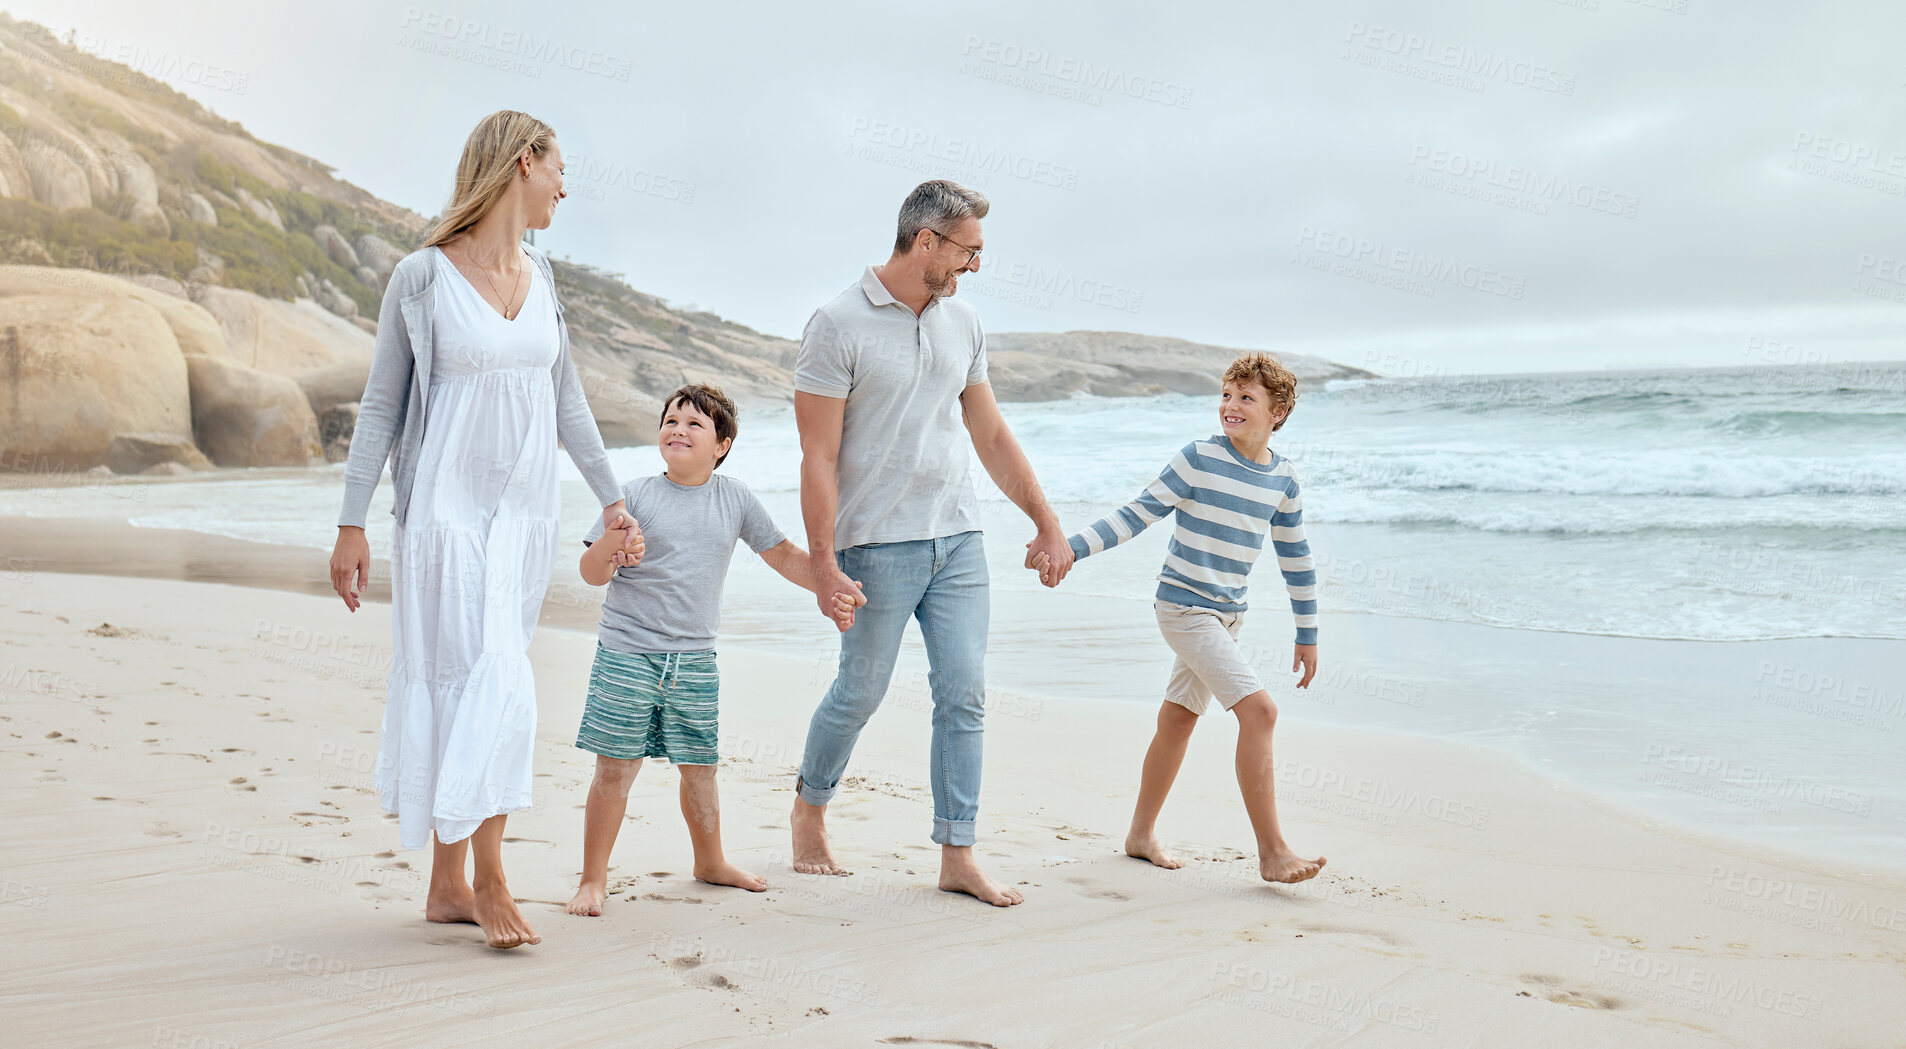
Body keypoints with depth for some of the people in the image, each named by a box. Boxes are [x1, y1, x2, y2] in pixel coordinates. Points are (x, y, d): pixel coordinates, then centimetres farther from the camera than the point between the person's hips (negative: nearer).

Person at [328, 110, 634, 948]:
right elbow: (381, 405, -3)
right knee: (489, 684, -12)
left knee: (479, 690, 8)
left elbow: (565, 398, 18)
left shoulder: (540, 276, 10)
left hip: (525, 511, 6)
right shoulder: (421, 277, -7)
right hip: (445, 508, -6)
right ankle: (490, 884, -4)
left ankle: (447, 885, 15)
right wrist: (352, 524, -6)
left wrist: (611, 499, 19)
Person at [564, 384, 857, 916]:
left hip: (694, 661, 3)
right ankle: (593, 878, 11)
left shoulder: (735, 498, 4)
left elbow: (783, 555, 12)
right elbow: (592, 574, -4)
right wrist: (610, 545, -24)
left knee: (699, 767, 15)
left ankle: (710, 861, 36)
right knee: (615, 769, -2)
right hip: (626, 653, -3)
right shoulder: (636, 495, -3)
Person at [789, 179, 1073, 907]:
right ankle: (809, 809, 33)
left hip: (958, 538, 5)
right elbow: (818, 457, -11)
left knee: (964, 695, 2)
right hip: (879, 544, -5)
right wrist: (824, 562, -15)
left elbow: (993, 437, 15)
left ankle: (957, 856, 9)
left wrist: (1047, 523, 12)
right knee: (860, 692, 7)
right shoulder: (839, 325, -10)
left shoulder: (962, 324, 9)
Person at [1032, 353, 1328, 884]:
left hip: (1227, 614, 6)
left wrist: (1307, 635, 17)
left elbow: (1295, 556, 14)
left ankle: (1142, 834, 30)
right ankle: (1272, 851, -13)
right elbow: (1138, 514, -8)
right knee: (1258, 709, -17)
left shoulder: (1283, 477, 5)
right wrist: (1071, 546, -17)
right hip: (1183, 606, -6)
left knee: (1178, 718, 16)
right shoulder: (1199, 457, -11)